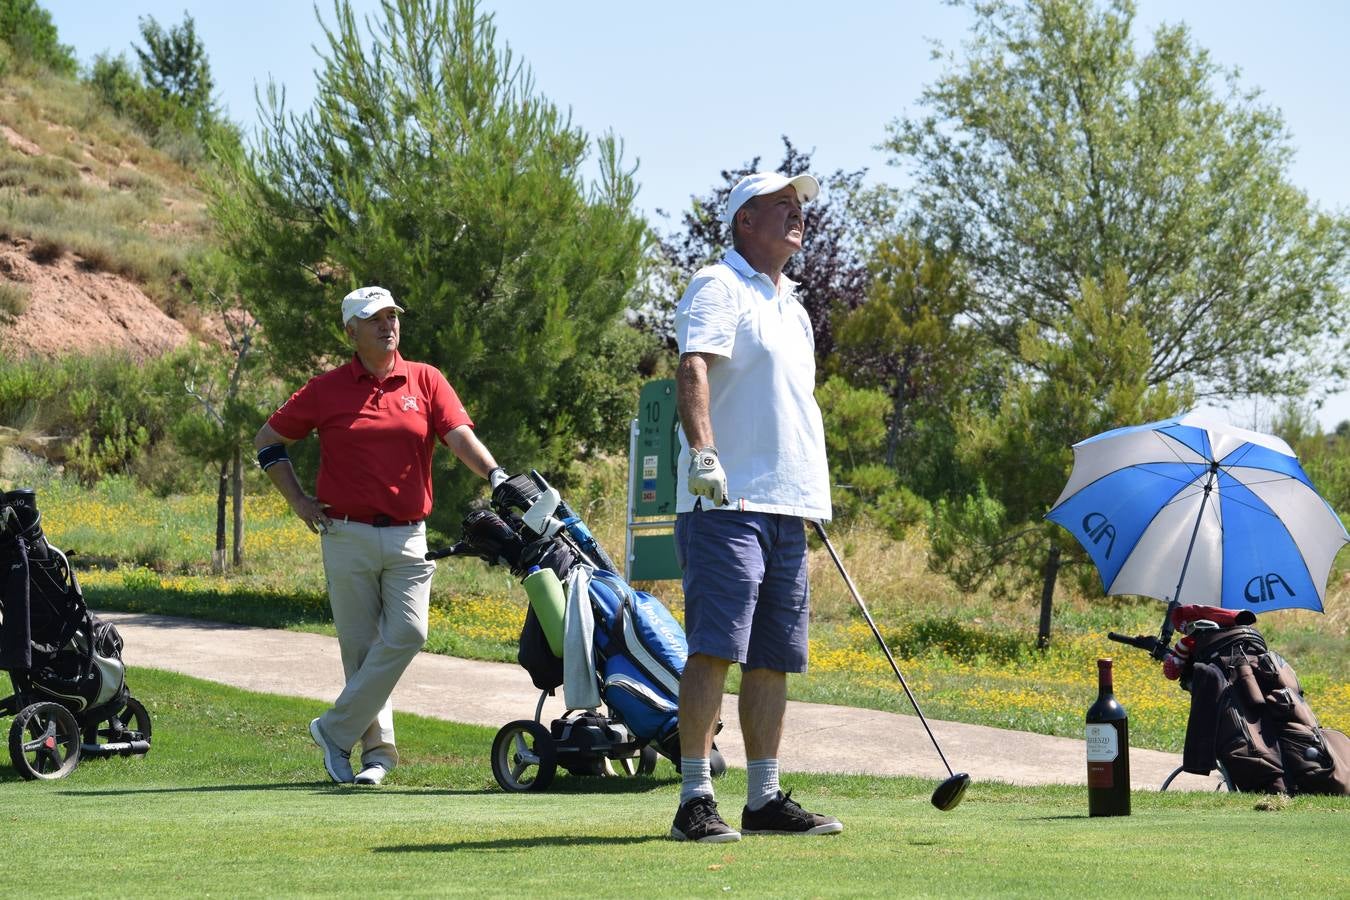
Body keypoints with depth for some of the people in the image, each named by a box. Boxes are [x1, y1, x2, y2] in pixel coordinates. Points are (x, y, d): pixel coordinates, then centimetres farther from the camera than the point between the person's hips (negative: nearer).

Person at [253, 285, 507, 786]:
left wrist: (494, 473, -25)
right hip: (348, 535, -1)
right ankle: (377, 748, 11)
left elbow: (461, 436, -6)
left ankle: (336, 730, -3)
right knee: (361, 645, 1)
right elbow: (268, 440, 12)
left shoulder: (425, 382, 6)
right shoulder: (326, 390, 4)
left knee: (407, 635, -14)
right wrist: (298, 502, 5)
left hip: (407, 538, 1)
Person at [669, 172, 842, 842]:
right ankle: (696, 801, -15)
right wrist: (702, 448, -36)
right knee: (714, 648, -14)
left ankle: (765, 800, 13)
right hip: (727, 504, -9)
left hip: (787, 509, 9)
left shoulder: (789, 305, 24)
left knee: (772, 659, 9)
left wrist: (814, 498, 28)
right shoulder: (718, 288, -5)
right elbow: (691, 369, -21)